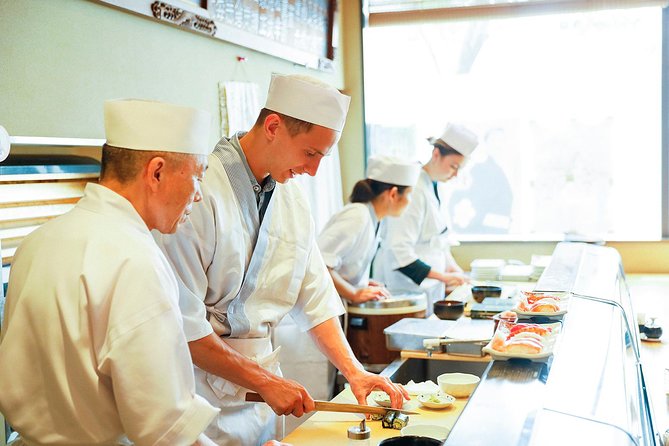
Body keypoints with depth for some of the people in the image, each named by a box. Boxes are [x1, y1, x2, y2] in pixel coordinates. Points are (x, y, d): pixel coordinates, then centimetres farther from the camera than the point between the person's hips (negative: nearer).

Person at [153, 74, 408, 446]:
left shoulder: (293, 200, 5)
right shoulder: (199, 192, -20)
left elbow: (315, 299, 10)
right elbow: (182, 323, -22)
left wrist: (354, 371, 0)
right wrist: (265, 381, -17)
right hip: (201, 395, -6)